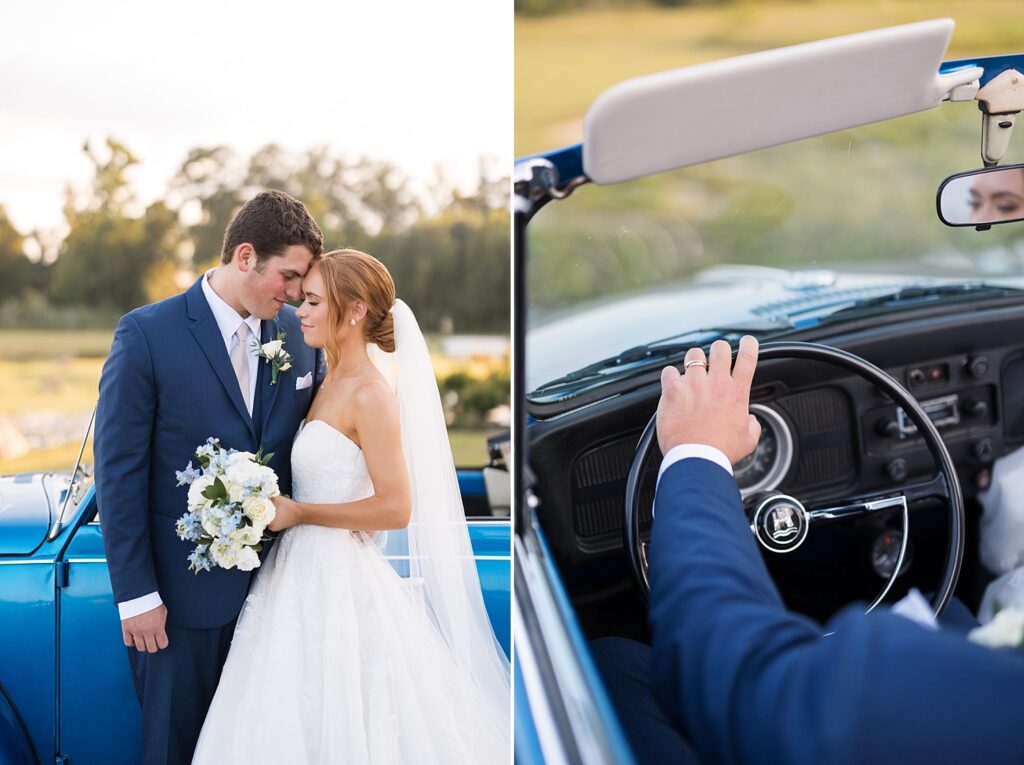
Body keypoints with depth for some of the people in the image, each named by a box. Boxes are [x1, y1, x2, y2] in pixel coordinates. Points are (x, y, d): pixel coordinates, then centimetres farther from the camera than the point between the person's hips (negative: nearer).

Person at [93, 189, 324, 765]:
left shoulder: (299, 334, 1)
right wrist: (135, 592, -12)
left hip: (273, 582, 4)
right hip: (184, 588, -4)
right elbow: (118, 472, -11)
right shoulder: (147, 335, -12)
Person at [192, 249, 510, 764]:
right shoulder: (329, 383, 10)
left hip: (339, 583, -8)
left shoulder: (370, 394, -15)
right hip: (302, 575, 8)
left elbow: (396, 508, -19)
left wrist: (298, 514, -15)